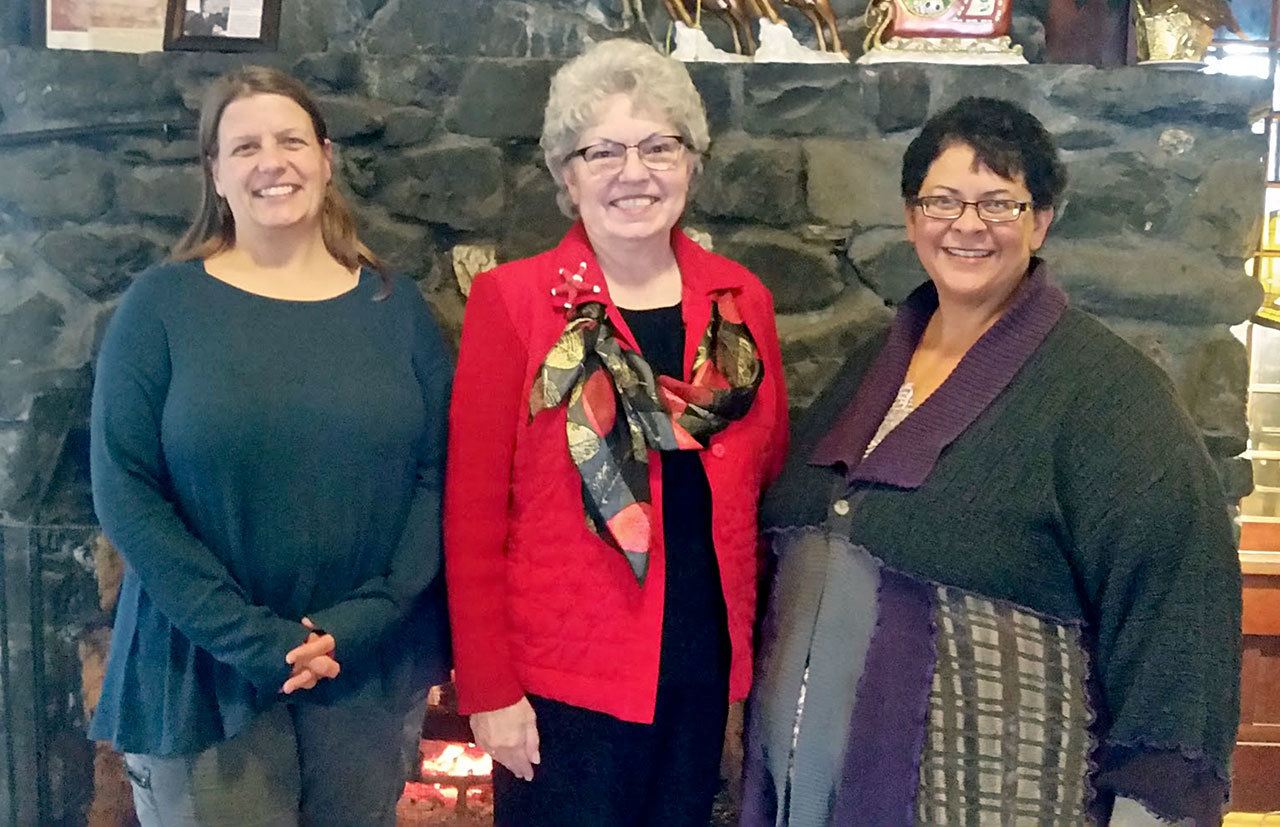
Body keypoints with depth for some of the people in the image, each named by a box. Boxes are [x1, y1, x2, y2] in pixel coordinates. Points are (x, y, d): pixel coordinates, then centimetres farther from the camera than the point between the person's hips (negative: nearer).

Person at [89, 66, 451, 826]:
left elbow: (438, 471, -1)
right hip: (206, 668, -2)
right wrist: (246, 635, -17)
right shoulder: (162, 306, -4)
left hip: (372, 666, 3)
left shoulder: (394, 305, 3)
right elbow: (125, 492, -10)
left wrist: (373, 614, -14)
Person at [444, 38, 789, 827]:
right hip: (563, 676, -3)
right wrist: (487, 688, -10)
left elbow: (768, 476, 11)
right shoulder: (512, 301, -8)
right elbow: (473, 508, -8)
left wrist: (753, 647, 6)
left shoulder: (741, 299, 3)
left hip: (702, 669, 4)